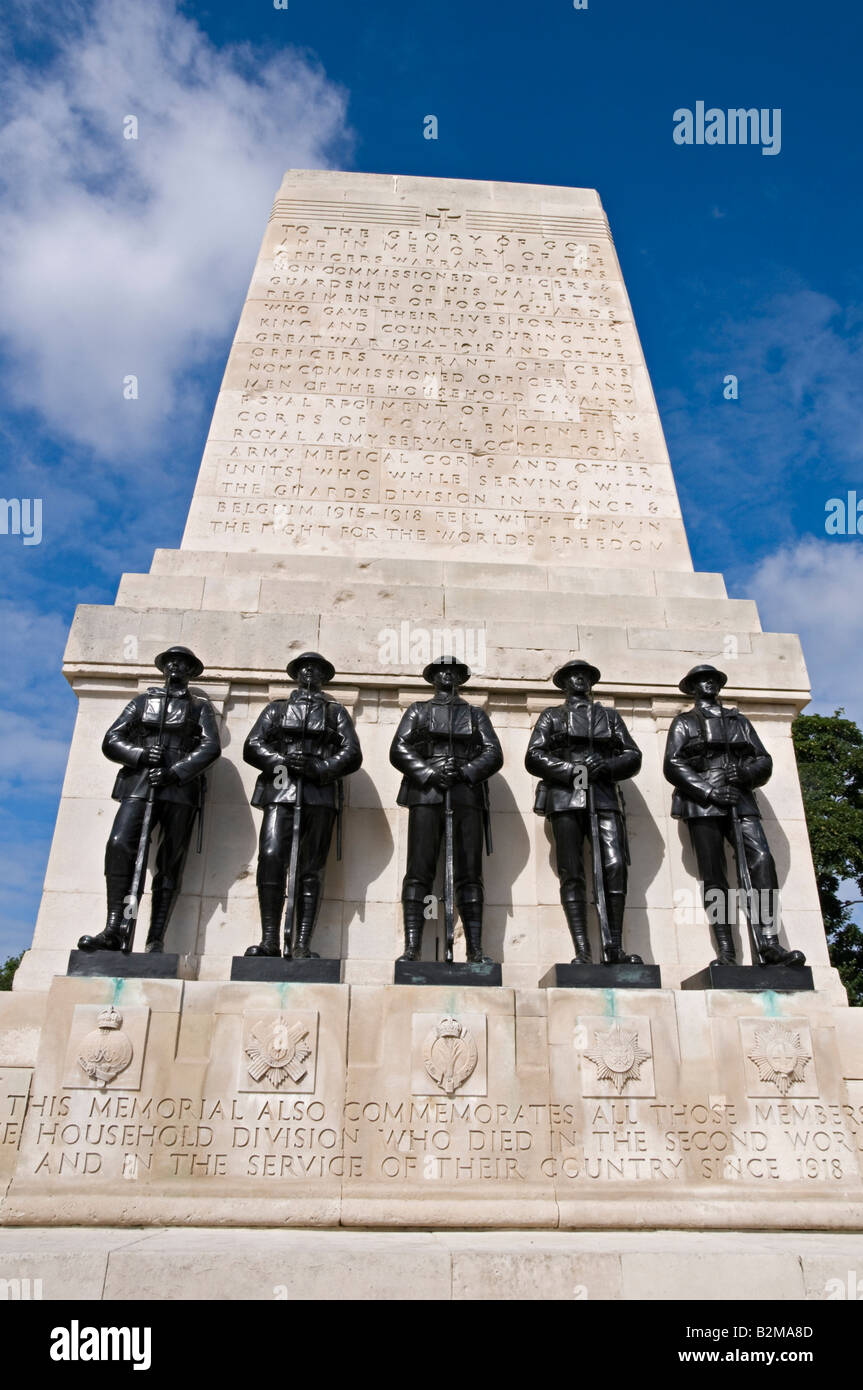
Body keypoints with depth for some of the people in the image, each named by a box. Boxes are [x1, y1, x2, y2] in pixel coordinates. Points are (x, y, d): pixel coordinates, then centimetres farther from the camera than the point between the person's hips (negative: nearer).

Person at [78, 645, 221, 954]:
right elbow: (111, 740, 13)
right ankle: (114, 931, -20)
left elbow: (211, 746, 1)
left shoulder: (200, 706, 18)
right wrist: (140, 754, -7)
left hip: (180, 788, -1)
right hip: (139, 784, 1)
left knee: (170, 862, -6)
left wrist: (174, 772, -12)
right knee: (119, 846, -20)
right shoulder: (143, 700, 23)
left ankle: (156, 940, -7)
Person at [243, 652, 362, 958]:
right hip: (280, 791, 0)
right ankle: (270, 940, -14)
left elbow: (352, 754, 8)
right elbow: (252, 746, 11)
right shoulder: (277, 708, 23)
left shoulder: (336, 712, 21)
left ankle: (301, 945, -6)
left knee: (310, 870, -4)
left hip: (320, 793, 0)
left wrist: (316, 767, -8)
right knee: (270, 857, -18)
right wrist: (283, 761, -7)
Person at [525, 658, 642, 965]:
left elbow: (633, 756, 15)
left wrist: (606, 766, -7)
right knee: (572, 874, -9)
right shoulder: (551, 716, 19)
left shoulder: (610, 715, 24)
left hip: (604, 798, 2)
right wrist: (572, 770, -8)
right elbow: (533, 757, 5)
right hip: (566, 798, -1)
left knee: (615, 867, -15)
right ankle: (582, 953, -12)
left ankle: (615, 949, -12)